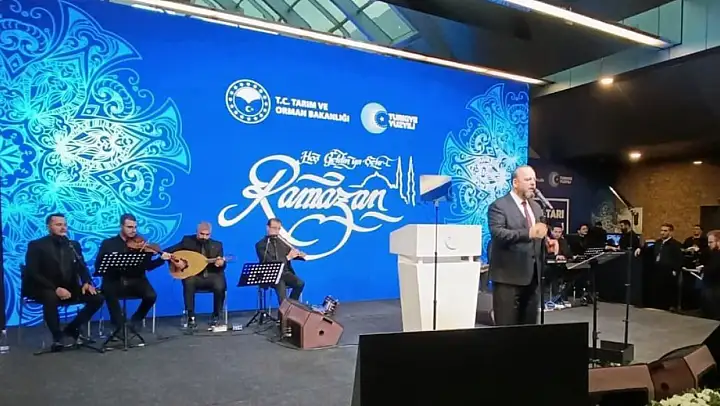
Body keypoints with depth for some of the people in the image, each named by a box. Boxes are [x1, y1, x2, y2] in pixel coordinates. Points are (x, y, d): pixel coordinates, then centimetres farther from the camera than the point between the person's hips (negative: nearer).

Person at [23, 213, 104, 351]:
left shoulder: (74, 245, 12)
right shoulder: (36, 245, -3)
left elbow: (82, 267, 9)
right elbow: (32, 273, -13)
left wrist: (87, 282, -14)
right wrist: (55, 288, -25)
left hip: (70, 288, 5)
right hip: (44, 289, -5)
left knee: (97, 298, -14)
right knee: (51, 298, -39)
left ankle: (71, 329, 3)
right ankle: (57, 336, -18)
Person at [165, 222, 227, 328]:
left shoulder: (217, 245, 5)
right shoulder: (187, 240, 2)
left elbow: (222, 265, 2)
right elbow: (167, 252, 1)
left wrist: (221, 264, -22)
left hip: (212, 276, 0)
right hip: (194, 276, 0)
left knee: (220, 287, -31)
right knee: (189, 283, -34)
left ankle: (215, 317, -8)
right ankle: (191, 317, -21)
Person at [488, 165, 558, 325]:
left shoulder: (536, 207, 18)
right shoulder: (499, 206, -8)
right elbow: (497, 233, -22)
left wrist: (547, 241, 1)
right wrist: (529, 233, -32)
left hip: (532, 275, 8)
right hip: (509, 276, -7)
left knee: (529, 326, 14)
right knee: (506, 328, -3)